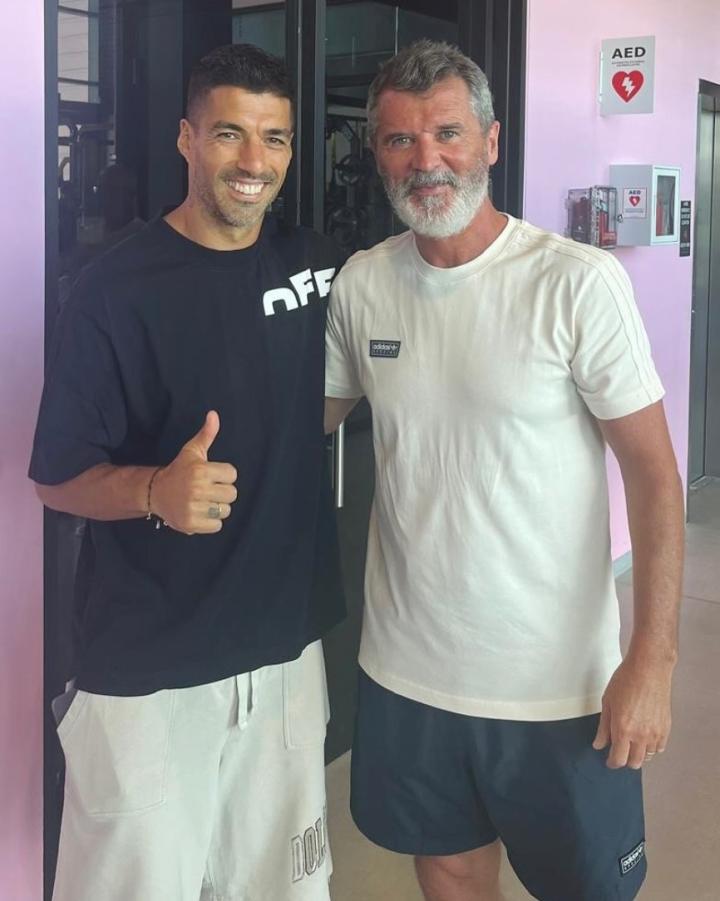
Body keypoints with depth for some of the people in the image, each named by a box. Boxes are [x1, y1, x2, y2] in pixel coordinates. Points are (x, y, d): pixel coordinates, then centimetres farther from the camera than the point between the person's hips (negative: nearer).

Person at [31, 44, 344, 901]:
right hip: (147, 675, -5)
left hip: (288, 652, 5)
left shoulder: (315, 263, 3)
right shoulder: (116, 290, -13)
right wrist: (157, 490, -30)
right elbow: (58, 477, -11)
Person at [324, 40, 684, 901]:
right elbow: (311, 423, 13)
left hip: (557, 682, -3)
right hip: (405, 669, 4)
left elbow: (652, 471, -12)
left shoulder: (578, 282, -14)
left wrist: (652, 660, -16)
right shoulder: (360, 283, -1)